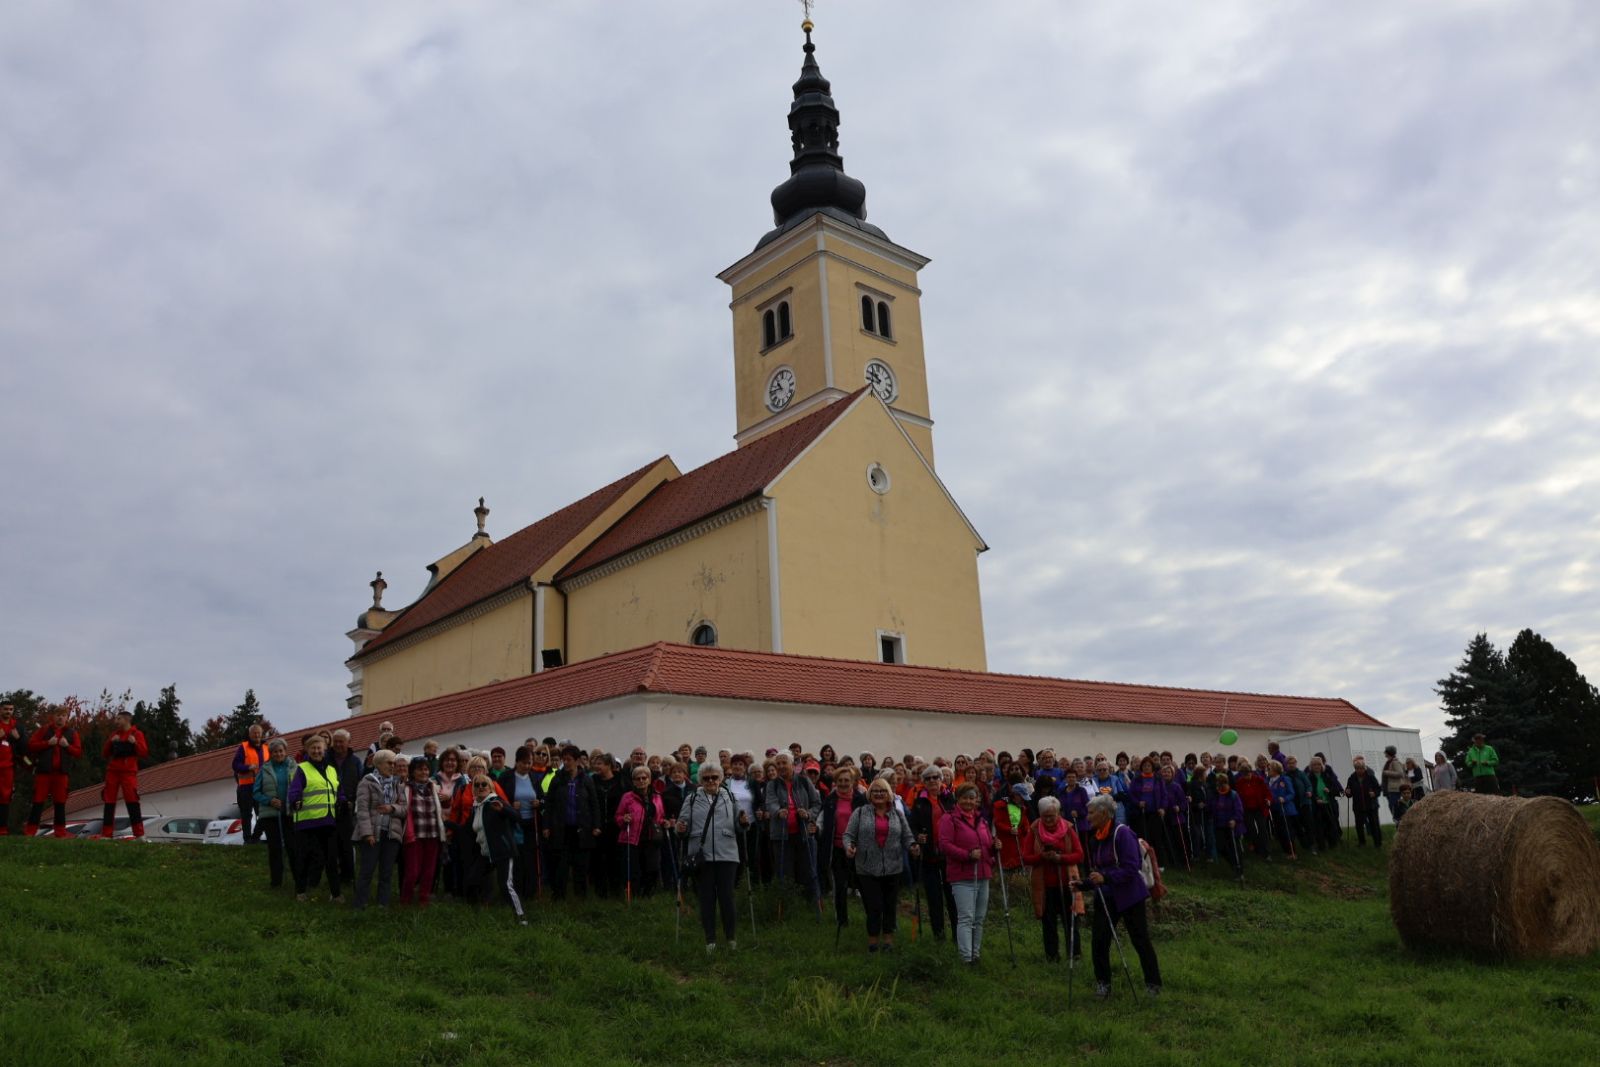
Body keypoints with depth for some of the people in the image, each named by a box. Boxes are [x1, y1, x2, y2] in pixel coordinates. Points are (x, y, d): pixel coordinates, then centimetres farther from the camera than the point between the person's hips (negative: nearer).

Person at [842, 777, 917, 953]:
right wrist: (849, 846, -18)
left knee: (890, 905, 9)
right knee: (873, 906, -3)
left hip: (893, 869, 2)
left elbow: (907, 836, 11)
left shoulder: (897, 814, 9)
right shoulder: (860, 813, 2)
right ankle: (873, 938, 15)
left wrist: (912, 846, -9)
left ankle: (888, 938, 25)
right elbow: (849, 835, 2)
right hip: (867, 869, -2)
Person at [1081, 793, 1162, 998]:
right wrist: (1084, 885, 3)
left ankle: (1153, 984, 17)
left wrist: (1105, 878, -32)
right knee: (1099, 941, 2)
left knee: (1141, 940, 3)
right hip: (1105, 898, 7)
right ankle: (1103, 983, 17)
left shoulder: (1122, 833, -16)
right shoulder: (1095, 838, 8)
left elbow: (1131, 869, -23)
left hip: (1129, 896, -7)